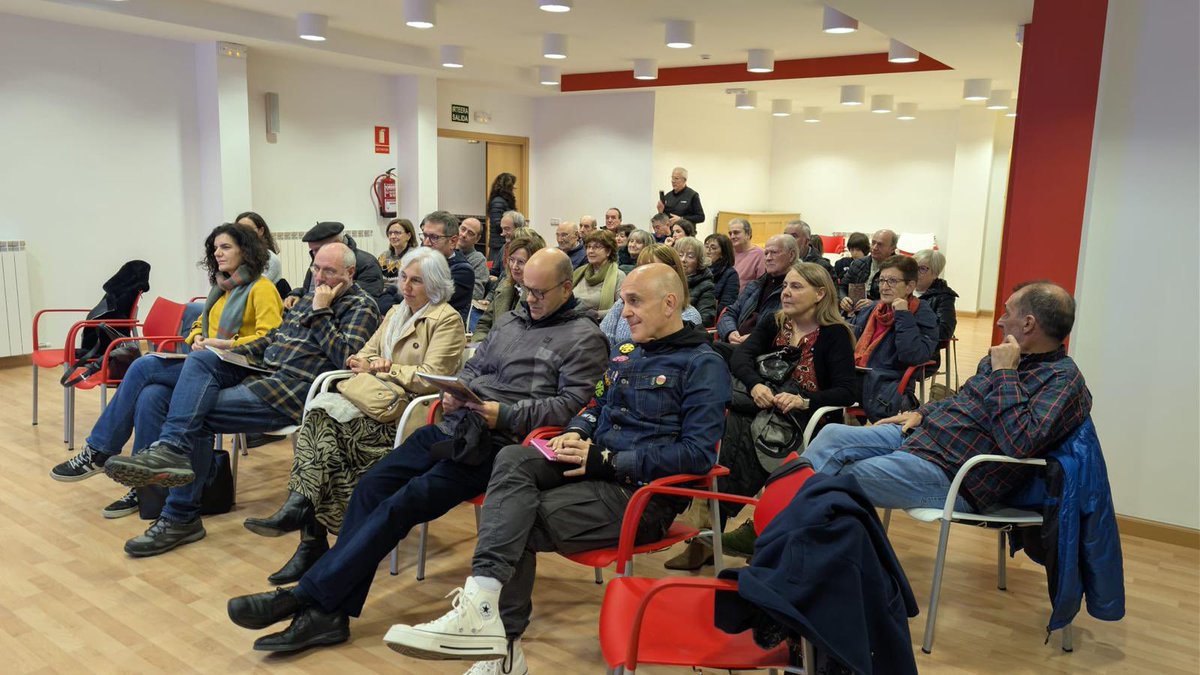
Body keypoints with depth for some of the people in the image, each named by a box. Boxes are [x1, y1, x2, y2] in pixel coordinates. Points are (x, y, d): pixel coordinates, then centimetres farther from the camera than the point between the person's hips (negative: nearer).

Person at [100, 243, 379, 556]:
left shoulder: (361, 306, -3)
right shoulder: (312, 295, 23)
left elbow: (345, 358, -18)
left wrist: (321, 312, -14)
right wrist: (230, 353, 15)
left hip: (293, 392, -8)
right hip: (260, 373, 8)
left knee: (195, 415, -17)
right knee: (202, 358, -18)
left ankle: (181, 518, -12)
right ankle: (170, 450, -27)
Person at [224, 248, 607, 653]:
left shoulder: (584, 338, -2)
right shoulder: (510, 320, 21)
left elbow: (571, 404, -11)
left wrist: (505, 415, -19)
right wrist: (454, 392, 3)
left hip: (495, 444, -7)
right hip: (454, 426, 8)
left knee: (401, 504, -20)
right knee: (371, 487, -10)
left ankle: (307, 596, -13)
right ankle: (329, 613, -9)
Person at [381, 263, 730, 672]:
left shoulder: (704, 365, -6)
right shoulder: (625, 353, 19)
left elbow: (699, 454, -15)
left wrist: (608, 461, -18)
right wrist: (575, 433, 3)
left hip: (642, 493, -7)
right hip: (596, 466, 7)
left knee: (516, 521, -22)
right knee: (512, 459, -22)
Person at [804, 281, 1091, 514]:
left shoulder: (1064, 379, -13)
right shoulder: (1010, 357, 14)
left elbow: (1021, 443, -28)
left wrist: (1004, 374, -21)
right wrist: (921, 413, 12)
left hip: (950, 473, -9)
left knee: (846, 480, -18)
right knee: (832, 434, -3)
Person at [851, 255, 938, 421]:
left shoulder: (923, 316, 1)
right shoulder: (869, 310, 21)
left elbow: (914, 356, -16)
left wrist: (903, 315, -13)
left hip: (888, 383, -6)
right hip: (854, 376, 6)